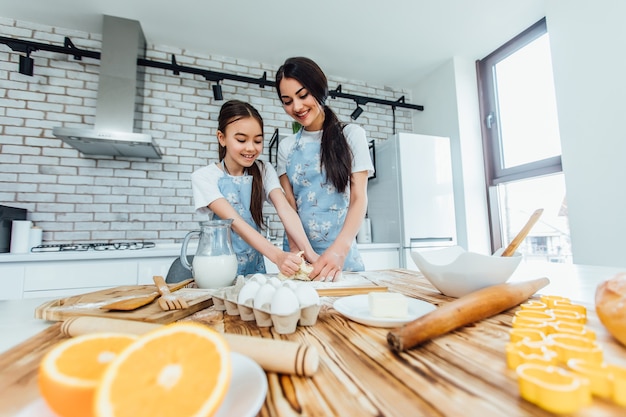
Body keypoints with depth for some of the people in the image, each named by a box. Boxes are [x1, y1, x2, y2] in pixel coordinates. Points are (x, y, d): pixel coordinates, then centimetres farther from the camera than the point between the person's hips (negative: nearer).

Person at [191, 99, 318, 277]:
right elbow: (234, 222, -22)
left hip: (255, 266, 2)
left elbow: (285, 209, -15)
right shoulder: (204, 177, -9)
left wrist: (307, 249, -31)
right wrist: (277, 256, -35)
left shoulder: (264, 171, 1)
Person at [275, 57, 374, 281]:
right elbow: (289, 203, 0)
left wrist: (340, 249, -25)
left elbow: (359, 198, -9)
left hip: (341, 253, -2)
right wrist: (296, 249, -17)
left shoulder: (351, 134, -1)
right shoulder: (286, 146, 7)